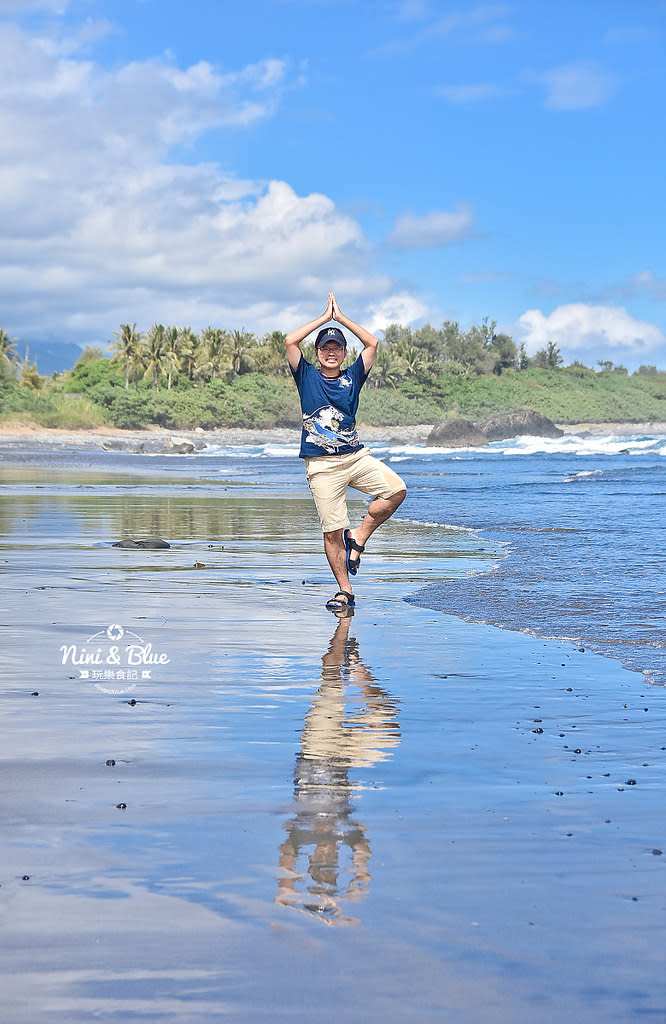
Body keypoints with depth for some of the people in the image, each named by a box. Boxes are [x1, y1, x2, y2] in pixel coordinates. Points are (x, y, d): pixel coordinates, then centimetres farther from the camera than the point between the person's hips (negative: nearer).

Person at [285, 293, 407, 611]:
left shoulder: (352, 377, 12)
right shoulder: (307, 376, 7)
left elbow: (372, 344, 6)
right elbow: (290, 341, -5)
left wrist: (341, 317, 9)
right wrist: (324, 318, 2)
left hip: (356, 457, 3)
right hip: (322, 466, -2)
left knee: (396, 490, -19)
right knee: (332, 531, -6)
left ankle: (359, 537, 0)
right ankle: (345, 592, 4)